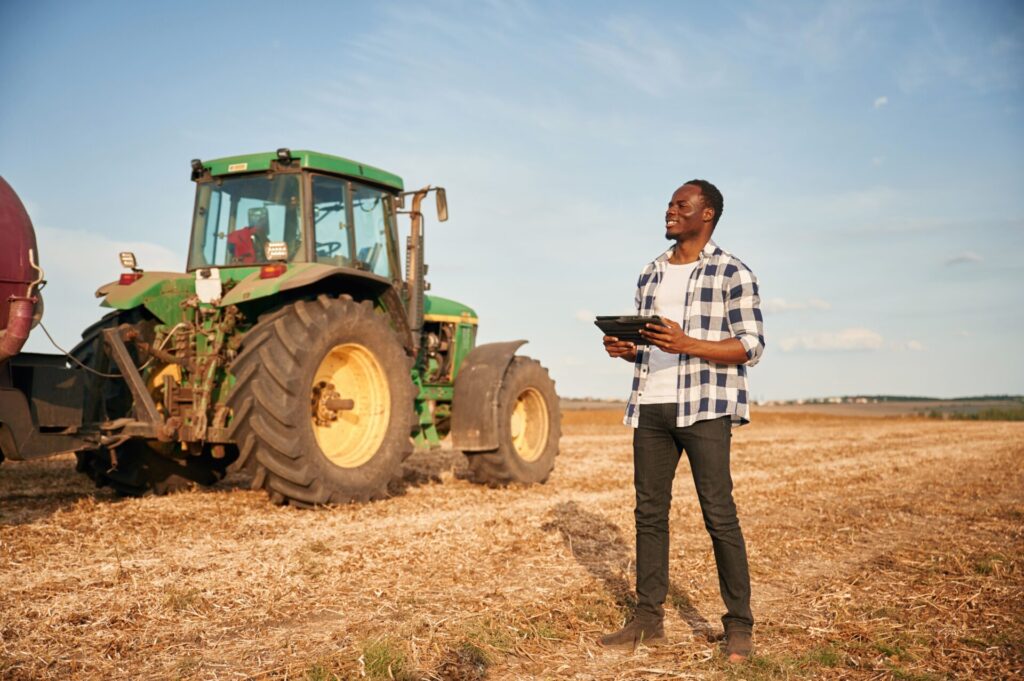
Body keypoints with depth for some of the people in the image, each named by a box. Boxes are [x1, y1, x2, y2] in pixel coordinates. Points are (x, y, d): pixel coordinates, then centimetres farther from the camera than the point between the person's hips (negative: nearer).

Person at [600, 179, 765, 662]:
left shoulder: (732, 274, -2)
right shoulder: (650, 274, 17)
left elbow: (751, 347, -9)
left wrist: (686, 343, -21)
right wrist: (625, 349, 0)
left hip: (704, 408, -6)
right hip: (651, 406, 6)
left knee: (719, 514, -5)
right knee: (649, 512, 8)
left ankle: (739, 626, 7)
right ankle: (648, 619, 16)